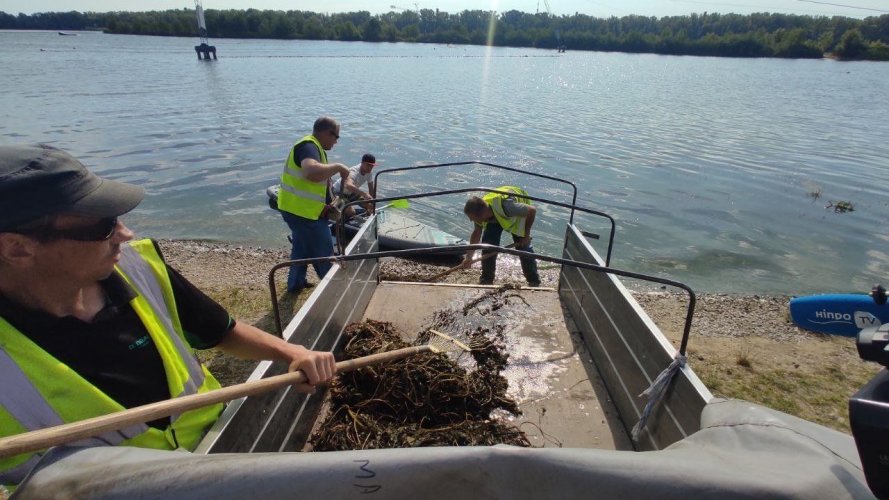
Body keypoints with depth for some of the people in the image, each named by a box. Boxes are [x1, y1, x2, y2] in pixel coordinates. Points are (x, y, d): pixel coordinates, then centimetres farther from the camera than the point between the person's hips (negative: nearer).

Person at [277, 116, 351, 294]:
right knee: (324, 252, 5)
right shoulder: (308, 146, -20)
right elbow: (312, 173, -43)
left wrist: (327, 206, 12)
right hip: (303, 211, -11)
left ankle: (296, 283, 39)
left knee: (302, 246, 25)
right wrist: (338, 167, -29)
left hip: (296, 208, 11)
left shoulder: (315, 148, 14)